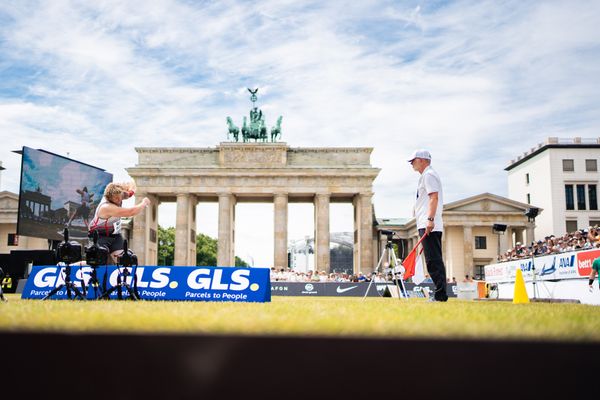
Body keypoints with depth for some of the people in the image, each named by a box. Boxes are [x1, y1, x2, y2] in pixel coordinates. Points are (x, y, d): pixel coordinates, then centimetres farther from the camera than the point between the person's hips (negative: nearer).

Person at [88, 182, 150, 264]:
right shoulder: (107, 207, -31)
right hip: (100, 236, -8)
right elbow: (131, 212, -34)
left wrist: (130, 192, -13)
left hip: (115, 235, 8)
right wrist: (144, 203, -20)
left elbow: (131, 184, 8)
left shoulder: (116, 195, -9)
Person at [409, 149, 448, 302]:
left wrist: (430, 220, -25)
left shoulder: (428, 175, -5)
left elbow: (434, 197, -17)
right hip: (429, 227, 11)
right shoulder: (427, 176, 26)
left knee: (433, 261, -13)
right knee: (435, 261, 9)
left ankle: (440, 295, -14)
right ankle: (440, 295, 12)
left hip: (429, 226, -11)